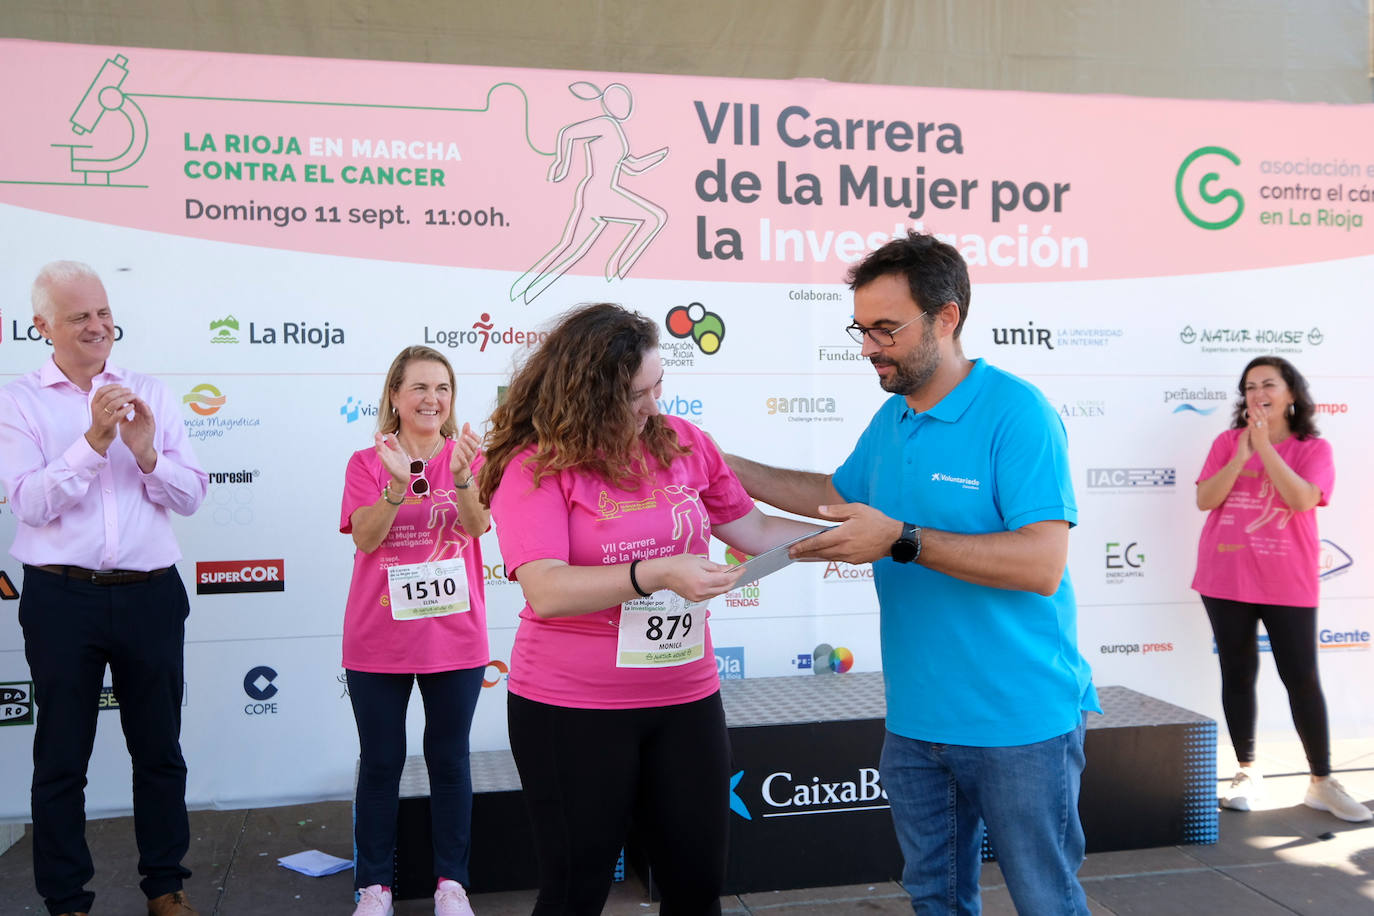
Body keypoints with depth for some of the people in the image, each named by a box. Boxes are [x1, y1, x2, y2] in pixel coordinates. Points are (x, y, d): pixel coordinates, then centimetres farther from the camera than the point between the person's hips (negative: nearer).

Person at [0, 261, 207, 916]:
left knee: (160, 750, 12)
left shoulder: (150, 395, 9)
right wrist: (93, 441, -19)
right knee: (62, 757, 9)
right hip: (62, 598, -2)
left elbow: (191, 496, 3)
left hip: (150, 596, 2)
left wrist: (146, 451, -13)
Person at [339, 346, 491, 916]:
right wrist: (398, 484, -28)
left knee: (449, 759, 10)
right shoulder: (367, 462, 1)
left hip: (454, 634, 0)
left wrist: (461, 475, -34)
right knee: (380, 762, 9)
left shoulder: (468, 457, 1)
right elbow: (365, 537, -12)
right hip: (379, 636, 0)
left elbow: (478, 525, -15)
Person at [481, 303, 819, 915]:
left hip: (686, 701, 5)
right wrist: (658, 574, -33)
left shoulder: (684, 443, 3)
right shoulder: (535, 467, -13)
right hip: (572, 712, -4)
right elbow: (545, 590, -24)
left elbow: (753, 528, 12)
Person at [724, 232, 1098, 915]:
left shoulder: (1016, 412, -17)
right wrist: (725, 465, 17)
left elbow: (1042, 564, -26)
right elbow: (837, 495, 25)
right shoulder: (890, 421, 7)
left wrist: (902, 540, -28)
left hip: (1019, 723, -7)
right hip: (916, 721, 7)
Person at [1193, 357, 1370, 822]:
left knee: (1302, 678, 0)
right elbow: (1204, 499, -5)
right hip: (1226, 579, 2)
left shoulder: (1314, 448, 0)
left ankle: (1322, 782, 12)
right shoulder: (1227, 442, 5)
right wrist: (1241, 455, -15)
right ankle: (1248, 774, 19)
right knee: (1237, 674, 8)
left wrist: (1264, 448, -18)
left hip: (1287, 583, -2)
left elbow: (1301, 499, -18)